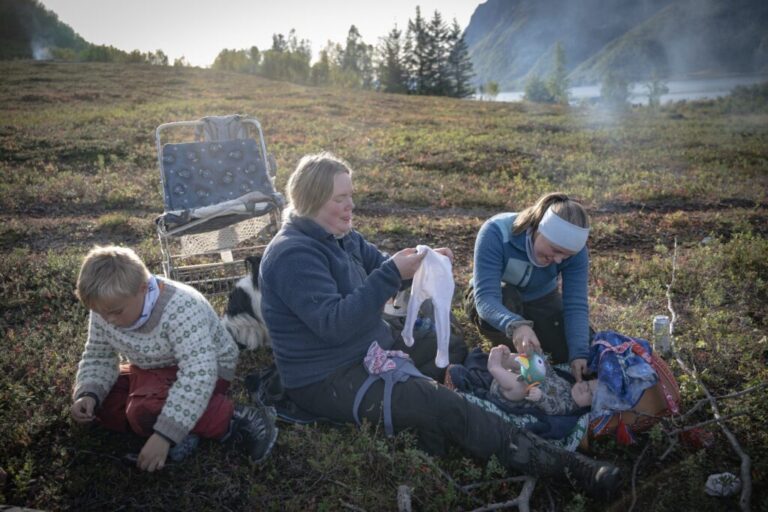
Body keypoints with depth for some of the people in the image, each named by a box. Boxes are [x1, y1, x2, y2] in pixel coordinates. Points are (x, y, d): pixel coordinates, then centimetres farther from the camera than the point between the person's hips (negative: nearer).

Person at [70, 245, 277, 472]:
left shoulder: (181, 308, -32)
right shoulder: (105, 310, -11)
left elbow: (197, 376, -39)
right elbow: (98, 357, 3)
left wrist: (164, 435, -43)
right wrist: (87, 394, -18)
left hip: (207, 371, -8)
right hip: (153, 371, 8)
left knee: (145, 411, -33)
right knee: (94, 400, -7)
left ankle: (238, 421, -23)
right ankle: (181, 425, -11)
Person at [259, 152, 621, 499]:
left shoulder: (337, 234, 7)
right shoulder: (293, 255, -21)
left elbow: (379, 266, 13)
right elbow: (334, 323, -30)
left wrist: (424, 263, -8)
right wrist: (393, 274, -32)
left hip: (367, 351, 11)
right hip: (327, 379, -11)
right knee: (445, 407, -21)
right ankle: (567, 467, -17)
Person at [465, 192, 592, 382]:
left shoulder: (574, 248, -25)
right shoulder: (496, 232, -36)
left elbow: (576, 305, -26)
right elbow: (485, 297, -43)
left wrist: (579, 354, -40)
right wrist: (515, 325, -63)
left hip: (540, 301, 3)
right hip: (499, 299, -3)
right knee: (505, 298, -39)